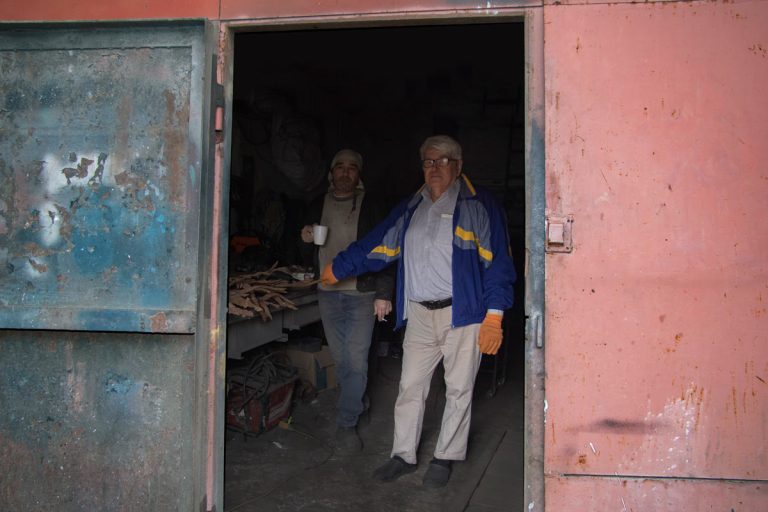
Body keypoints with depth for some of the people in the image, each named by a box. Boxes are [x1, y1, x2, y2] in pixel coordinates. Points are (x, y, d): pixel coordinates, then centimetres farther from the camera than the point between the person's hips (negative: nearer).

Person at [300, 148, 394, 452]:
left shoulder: (371, 208, -1)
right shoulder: (318, 207, 10)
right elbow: (307, 253, 20)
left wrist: (384, 293, -9)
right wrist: (306, 239, -4)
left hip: (362, 293, -3)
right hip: (328, 292, 4)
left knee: (356, 360, -5)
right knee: (340, 358, 11)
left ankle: (347, 424, 6)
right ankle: (356, 402, 33)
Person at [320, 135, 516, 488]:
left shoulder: (479, 205, -3)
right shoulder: (410, 208, 14)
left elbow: (497, 262, -7)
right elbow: (375, 246, 19)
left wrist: (494, 316, -13)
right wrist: (337, 267, 21)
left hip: (463, 313, -4)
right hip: (419, 315, 4)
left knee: (459, 389, 7)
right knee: (410, 387, 9)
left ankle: (445, 458, 24)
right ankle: (403, 455, 25)